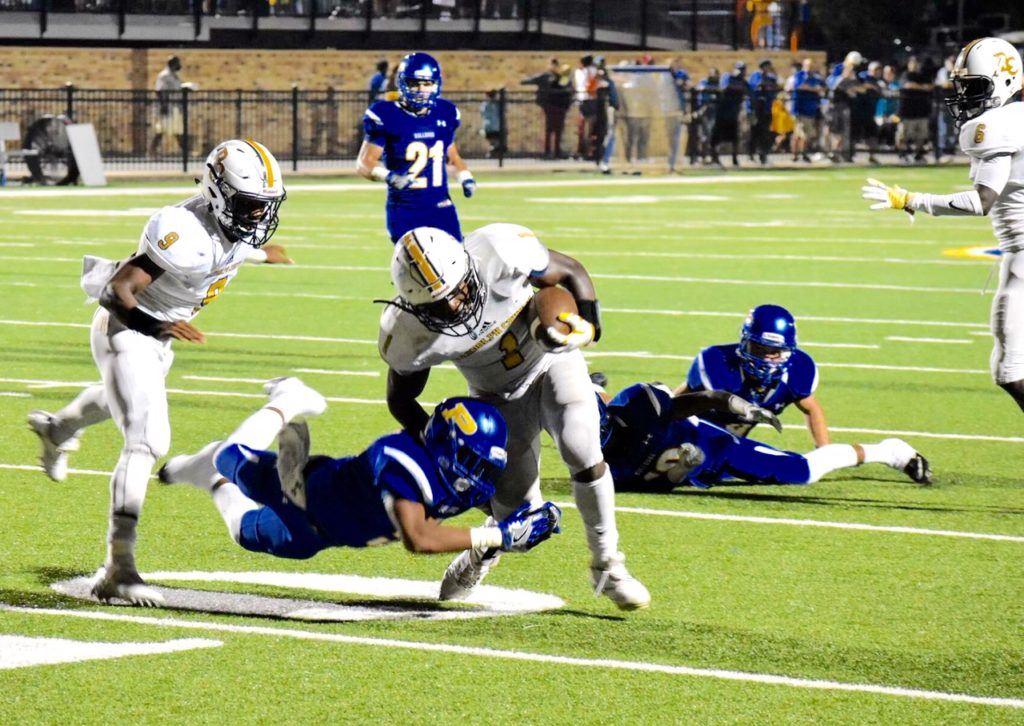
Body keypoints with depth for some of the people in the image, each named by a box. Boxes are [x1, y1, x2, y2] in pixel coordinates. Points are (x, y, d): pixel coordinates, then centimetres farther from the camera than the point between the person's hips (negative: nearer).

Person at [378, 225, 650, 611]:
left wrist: (587, 325, -27)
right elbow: (401, 398, -9)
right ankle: (483, 550, 35)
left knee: (582, 452, -24)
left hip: (553, 361, -1)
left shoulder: (502, 253, -35)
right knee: (517, 508, -3)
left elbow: (570, 272, -14)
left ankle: (606, 565, -4)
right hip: (499, 397, 1)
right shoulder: (408, 336, -30)